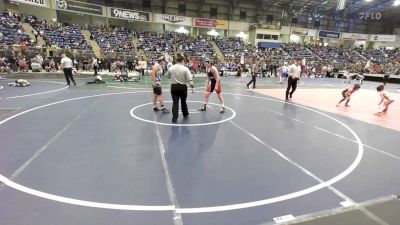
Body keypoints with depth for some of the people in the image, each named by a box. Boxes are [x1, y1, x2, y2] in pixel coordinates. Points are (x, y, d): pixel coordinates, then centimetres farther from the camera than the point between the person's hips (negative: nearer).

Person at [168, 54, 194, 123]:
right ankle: (185, 114, 38)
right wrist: (192, 87, -8)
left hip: (174, 87, 1)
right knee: (183, 101, 18)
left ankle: (174, 118, -4)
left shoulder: (171, 68, -2)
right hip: (183, 87, -1)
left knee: (175, 102, 2)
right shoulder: (185, 69, -10)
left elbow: (167, 75, 16)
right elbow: (190, 80, -13)